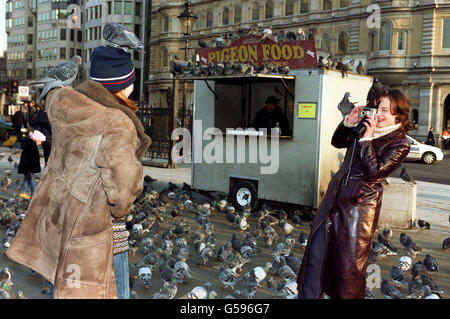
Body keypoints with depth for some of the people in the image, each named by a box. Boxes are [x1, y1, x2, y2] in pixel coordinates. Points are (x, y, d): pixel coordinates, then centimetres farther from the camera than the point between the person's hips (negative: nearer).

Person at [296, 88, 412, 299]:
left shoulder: (400, 144, -8)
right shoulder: (367, 128, 10)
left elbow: (373, 172, -16)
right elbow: (337, 142, 16)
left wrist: (367, 138, -19)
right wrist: (349, 122, 0)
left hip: (359, 205, -6)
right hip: (334, 198, 6)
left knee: (349, 262, 3)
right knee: (316, 251, 7)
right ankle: (307, 296, 17)